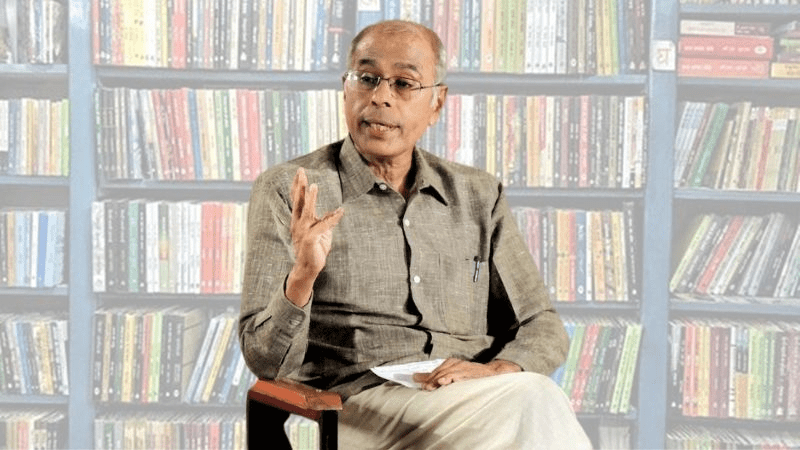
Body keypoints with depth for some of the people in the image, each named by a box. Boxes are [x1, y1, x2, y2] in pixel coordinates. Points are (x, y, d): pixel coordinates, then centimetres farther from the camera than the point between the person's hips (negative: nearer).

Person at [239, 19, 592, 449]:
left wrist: (497, 371, -6)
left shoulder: (478, 196, 17)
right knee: (535, 403, -32)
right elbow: (265, 359, -2)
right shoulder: (287, 192, 4)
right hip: (366, 401, -4)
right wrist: (302, 276, -24)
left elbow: (543, 327, 18)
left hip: (477, 397, 5)